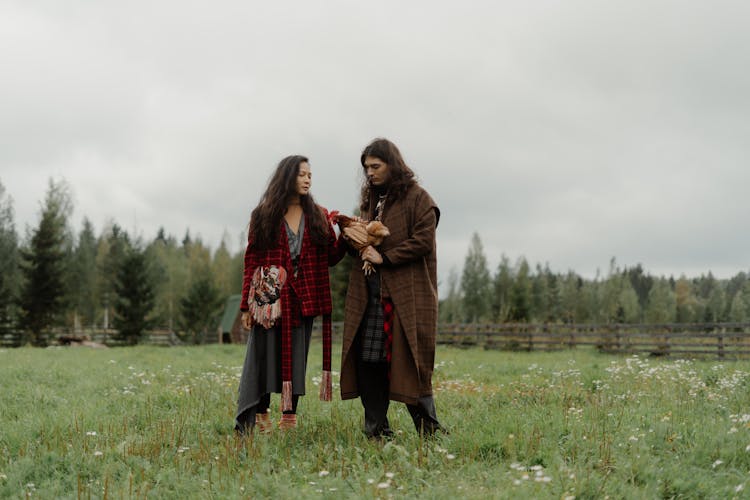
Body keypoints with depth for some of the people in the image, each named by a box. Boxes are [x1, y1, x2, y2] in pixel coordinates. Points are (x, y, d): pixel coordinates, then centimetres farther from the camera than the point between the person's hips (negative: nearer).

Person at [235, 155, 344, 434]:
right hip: (269, 299, -2)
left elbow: (331, 257, 7)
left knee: (296, 360, 4)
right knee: (265, 357, -1)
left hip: (302, 300, 3)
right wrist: (246, 305, -2)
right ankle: (260, 420, 7)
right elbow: (251, 261, 2)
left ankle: (289, 422, 9)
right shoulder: (264, 215, 3)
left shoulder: (318, 216, 11)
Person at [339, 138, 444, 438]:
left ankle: (428, 429, 1)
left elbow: (423, 240, -11)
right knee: (367, 361, 1)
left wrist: (385, 258, -13)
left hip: (406, 294, -7)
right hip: (368, 293, 7)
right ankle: (376, 432, 7)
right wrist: (350, 235, 6)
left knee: (407, 361, -8)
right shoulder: (369, 199, 21)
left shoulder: (416, 197, -1)